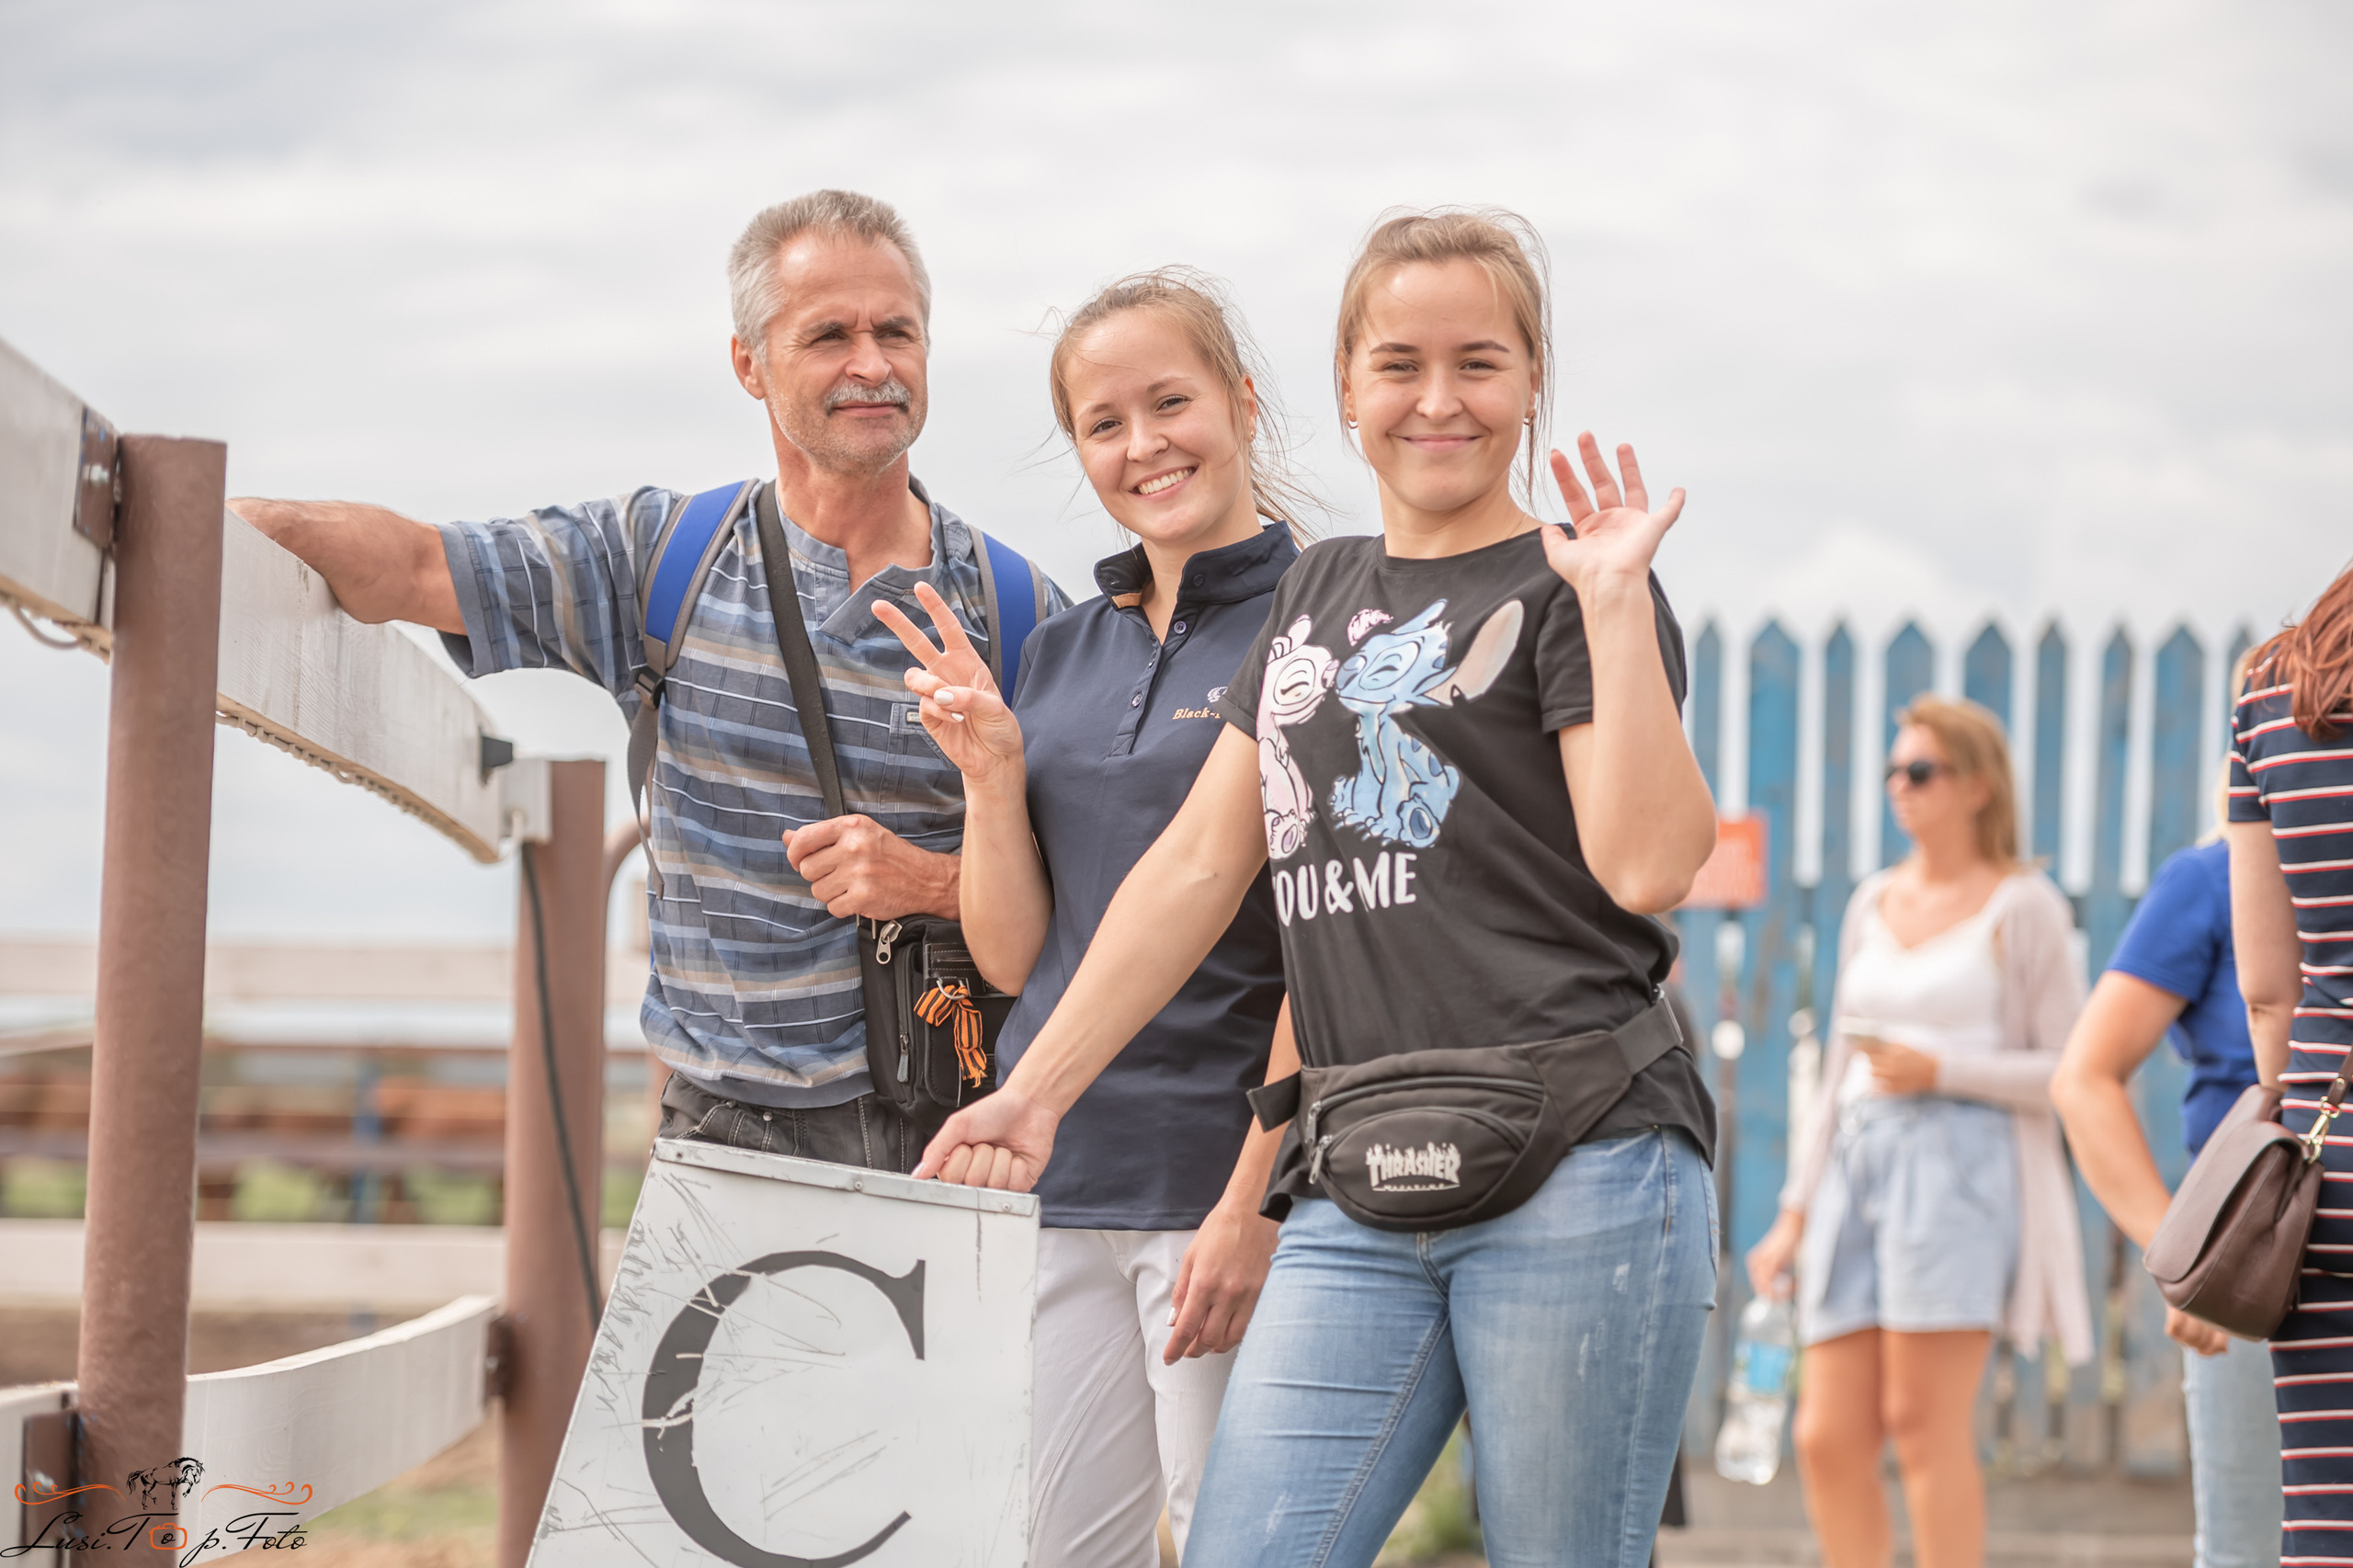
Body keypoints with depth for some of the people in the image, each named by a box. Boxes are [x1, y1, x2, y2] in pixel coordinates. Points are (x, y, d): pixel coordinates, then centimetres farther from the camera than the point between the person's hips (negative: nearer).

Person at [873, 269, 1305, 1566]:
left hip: (1226, 1170, -6)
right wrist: (988, 771, -2)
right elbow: (1013, 957, 13)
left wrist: (1255, 1203, -15)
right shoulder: (1062, 650, 14)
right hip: (1053, 1170, 6)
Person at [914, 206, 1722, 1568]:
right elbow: (1200, 866, 20)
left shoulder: (1562, 590, 3)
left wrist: (1616, 600, -13)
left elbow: (1650, 864, -11)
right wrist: (1034, 1094, 16)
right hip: (1359, 1198, 5)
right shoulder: (1321, 592, 21)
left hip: (1572, 1173, -5)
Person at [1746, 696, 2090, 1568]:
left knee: (1924, 1423, -13)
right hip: (1861, 1167, 6)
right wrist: (1795, 1216, 17)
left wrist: (1941, 1071, -13)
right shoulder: (1873, 905, 19)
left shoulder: (2023, 908, 2)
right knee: (1827, 1438, -1)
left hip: (1963, 1168, -6)